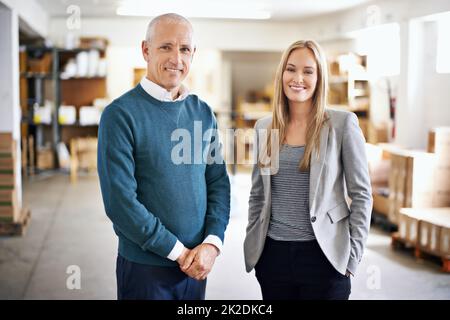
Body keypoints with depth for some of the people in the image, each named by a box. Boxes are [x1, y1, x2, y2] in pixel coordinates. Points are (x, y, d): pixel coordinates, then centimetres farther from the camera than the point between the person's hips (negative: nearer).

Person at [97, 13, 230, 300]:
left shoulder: (203, 112, 4)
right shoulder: (121, 114, -12)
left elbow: (219, 182, 5)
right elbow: (120, 201, -17)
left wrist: (212, 243, -9)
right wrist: (178, 250, -14)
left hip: (196, 265, 5)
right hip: (145, 267, -4)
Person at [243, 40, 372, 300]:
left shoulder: (342, 123, -6)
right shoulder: (264, 127, 6)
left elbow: (361, 194, -4)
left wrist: (353, 256, -7)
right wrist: (252, 245, 11)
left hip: (323, 253, -3)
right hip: (273, 253, 4)